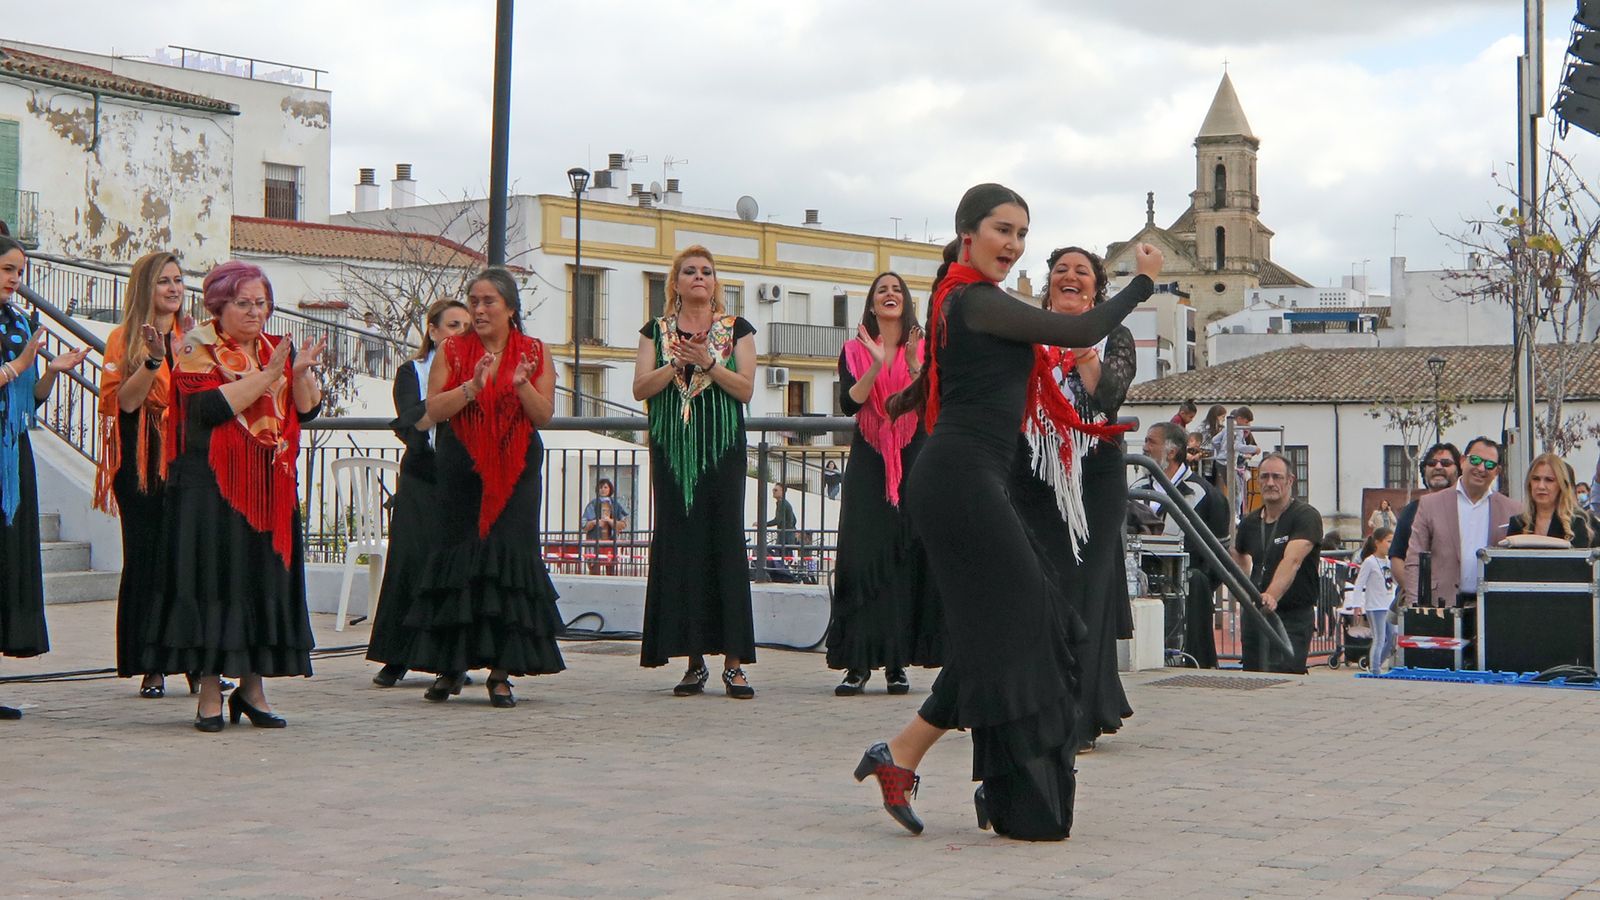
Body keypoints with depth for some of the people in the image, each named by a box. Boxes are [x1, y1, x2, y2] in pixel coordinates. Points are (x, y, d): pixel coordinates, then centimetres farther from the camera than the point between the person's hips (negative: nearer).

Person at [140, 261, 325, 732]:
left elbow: (307, 410, 6)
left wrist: (301, 372, -11)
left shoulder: (278, 349, 14)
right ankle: (210, 692, -1)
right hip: (211, 486, -5)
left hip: (270, 489, 5)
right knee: (213, 578, -5)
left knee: (267, 578, 4)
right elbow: (209, 406, -18)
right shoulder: (196, 349, -1)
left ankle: (253, 686, 12)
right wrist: (266, 376, -18)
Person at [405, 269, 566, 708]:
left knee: (509, 559, -6)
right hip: (460, 474, 1)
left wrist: (522, 385, -19)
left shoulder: (534, 353, 5)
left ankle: (501, 672, -1)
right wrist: (472, 387, -20)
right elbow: (434, 409, -4)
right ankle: (450, 667, 11)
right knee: (456, 560, 1)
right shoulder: (451, 350, 6)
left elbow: (545, 415, -1)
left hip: (516, 474, 0)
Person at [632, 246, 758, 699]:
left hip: (722, 449, -2)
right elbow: (641, 388, 2)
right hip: (672, 450, 2)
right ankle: (694, 660, 4)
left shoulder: (736, 329, 8)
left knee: (726, 545, -6)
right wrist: (676, 363, -12)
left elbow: (745, 389, -1)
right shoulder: (657, 331, 12)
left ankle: (733, 662, -6)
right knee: (679, 547, -1)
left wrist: (709, 362, -14)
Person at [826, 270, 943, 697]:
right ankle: (858, 664, -8)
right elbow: (848, 404, -6)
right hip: (869, 464, 0)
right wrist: (877, 365, -17)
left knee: (908, 558, -3)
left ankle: (897, 663, 2)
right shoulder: (854, 351, 10)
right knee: (862, 557, -8)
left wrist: (914, 364, -18)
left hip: (914, 461, 0)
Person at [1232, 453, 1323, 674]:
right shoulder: (1250, 522, 10)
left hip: (1293, 617, -7)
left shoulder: (1306, 516, -10)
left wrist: (1272, 596, -41)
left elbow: (1292, 561, -27)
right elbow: (1238, 555, 32)